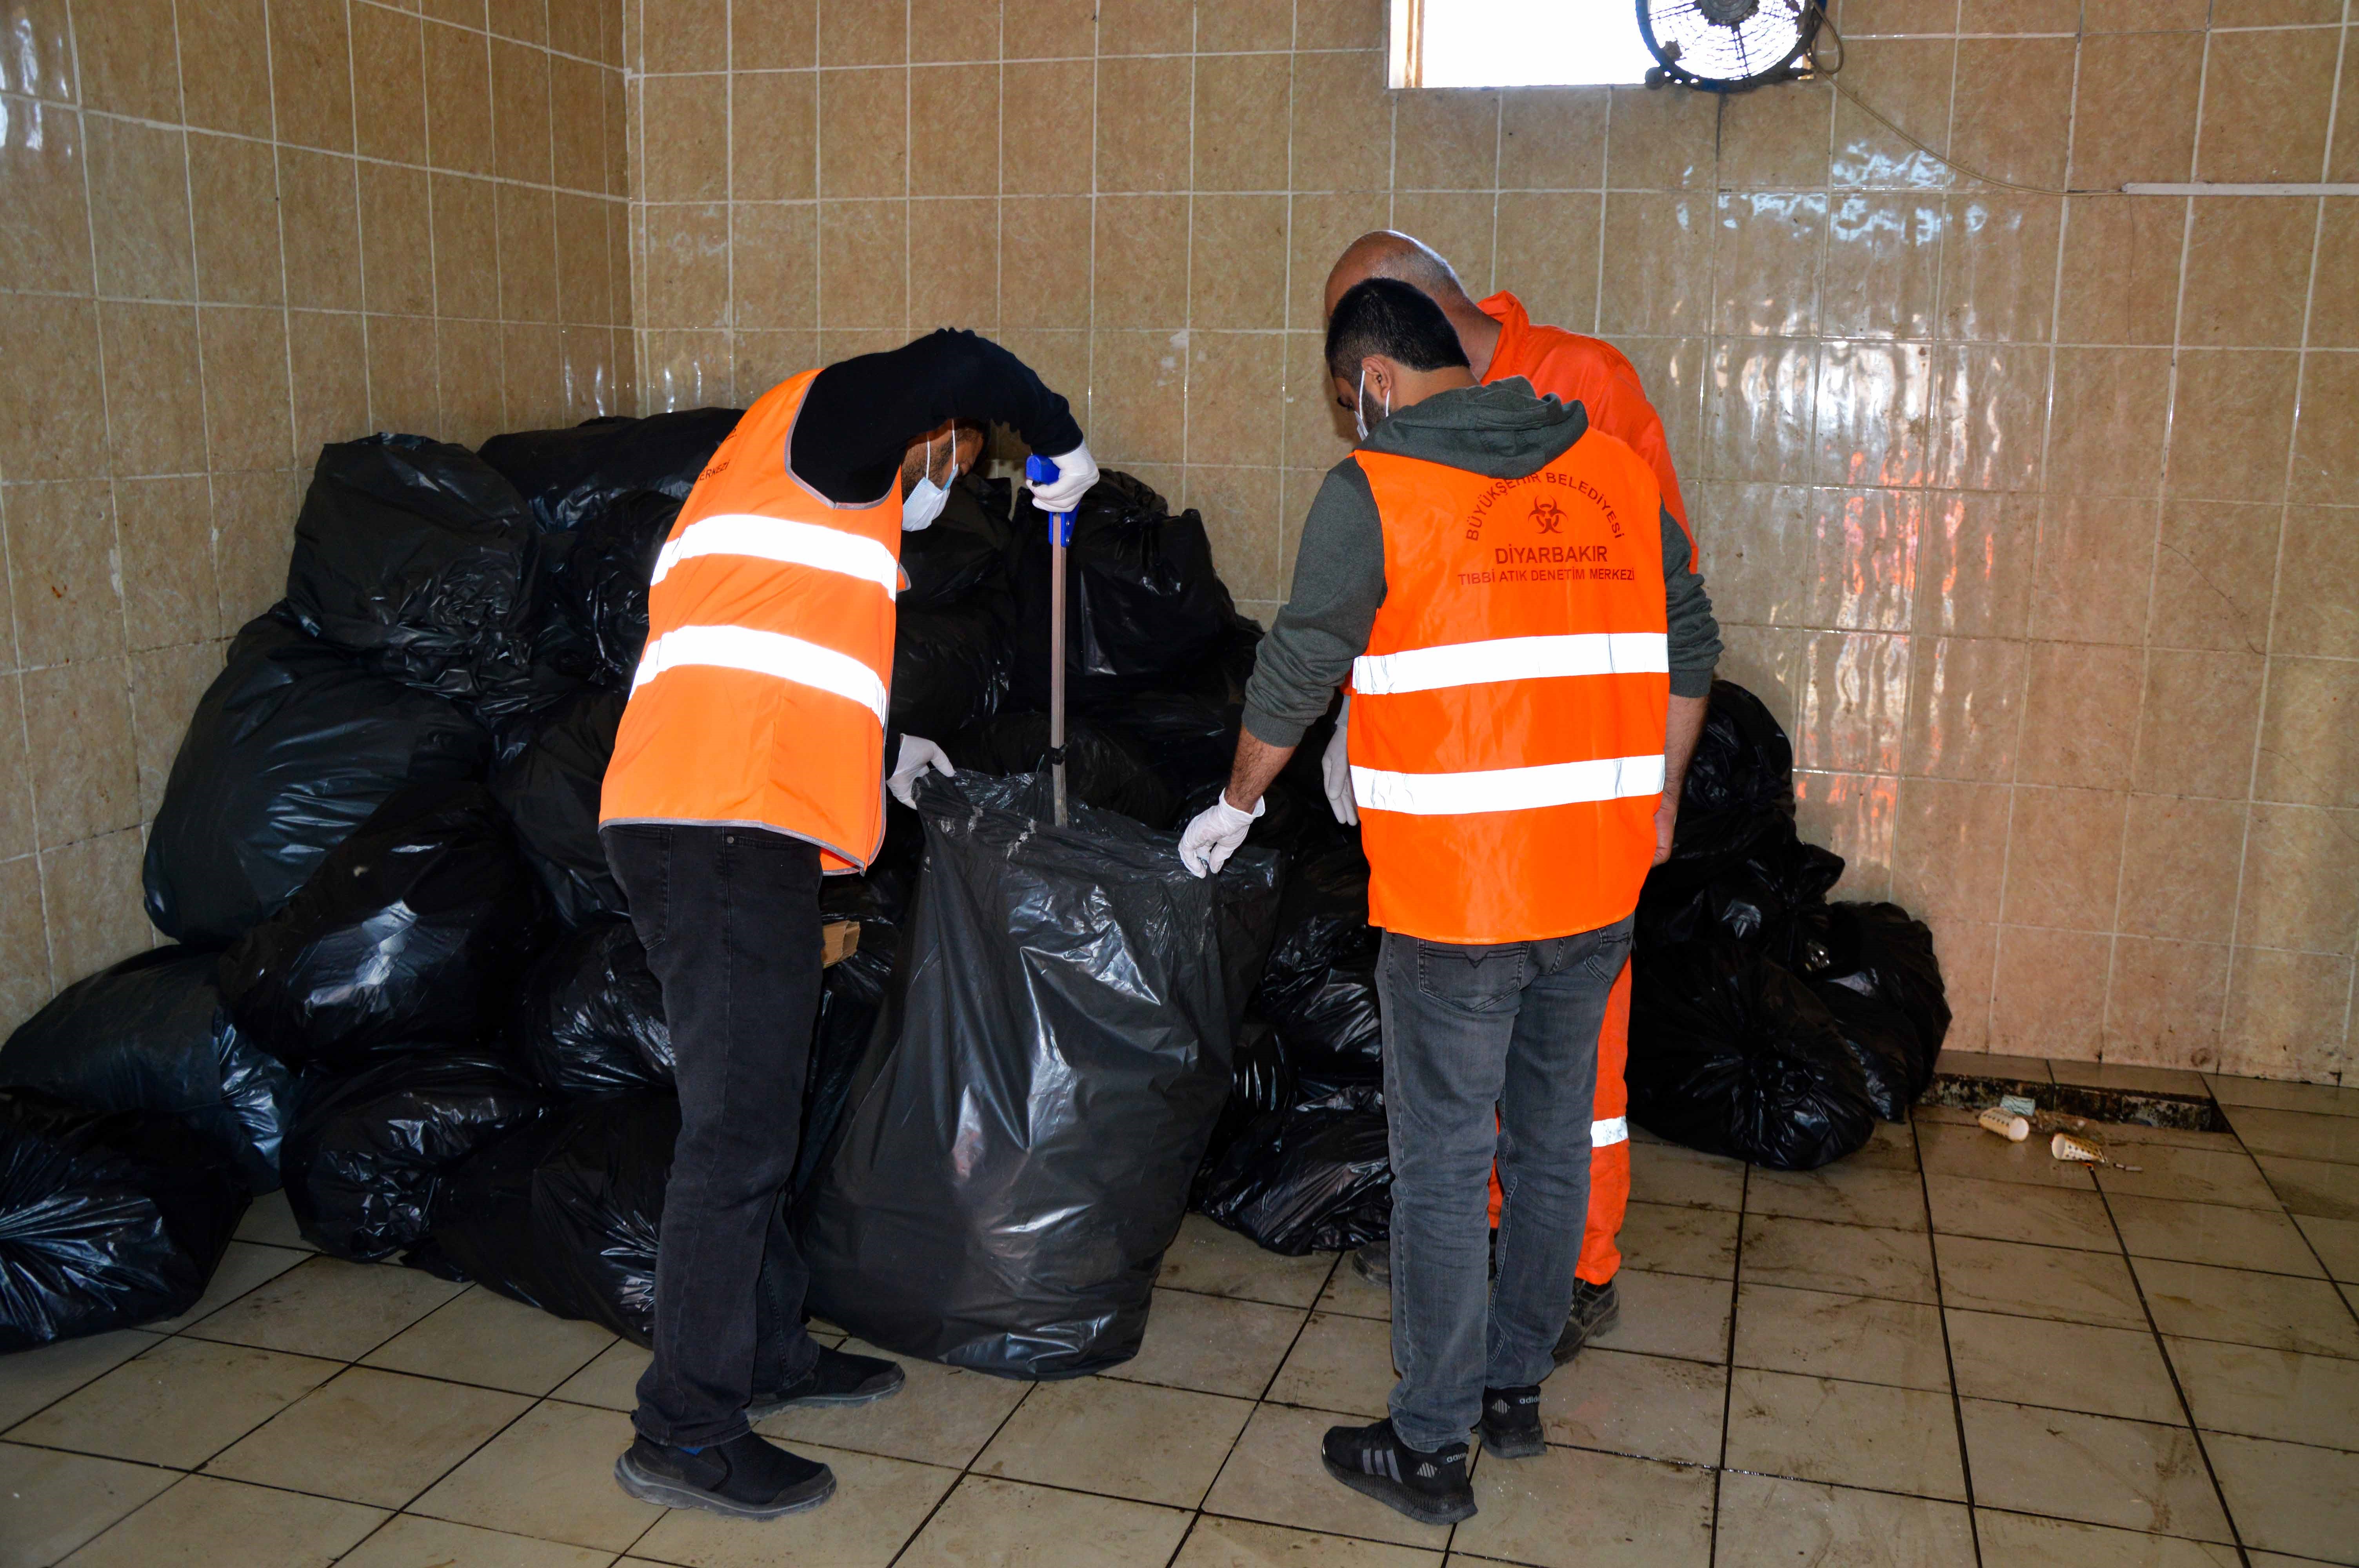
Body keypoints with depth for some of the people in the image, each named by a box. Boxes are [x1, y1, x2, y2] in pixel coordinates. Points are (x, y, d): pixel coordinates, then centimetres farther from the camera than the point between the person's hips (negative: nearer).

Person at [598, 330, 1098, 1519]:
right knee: (736, 1130, -6)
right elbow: (952, 365, -17)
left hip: (721, 829, 11)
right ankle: (686, 1433, 4)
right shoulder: (817, 421, 2)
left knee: (753, 1111, 19)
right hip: (725, 828, -11)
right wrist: (1063, 445, 0)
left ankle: (768, 1351, 32)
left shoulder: (803, 493, 29)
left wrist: (883, 751, 43)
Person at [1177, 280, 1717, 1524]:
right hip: (1601, 884, 6)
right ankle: (1517, 1390, 33)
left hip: (1453, 897, -5)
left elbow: (1296, 674, -2)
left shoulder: (1372, 493, -8)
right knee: (1552, 1142, 18)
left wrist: (1235, 805, 14)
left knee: (1441, 1170, 5)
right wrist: (1654, 804, 25)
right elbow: (1687, 648, 14)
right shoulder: (1617, 472, 8)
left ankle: (1430, 1447, 16)